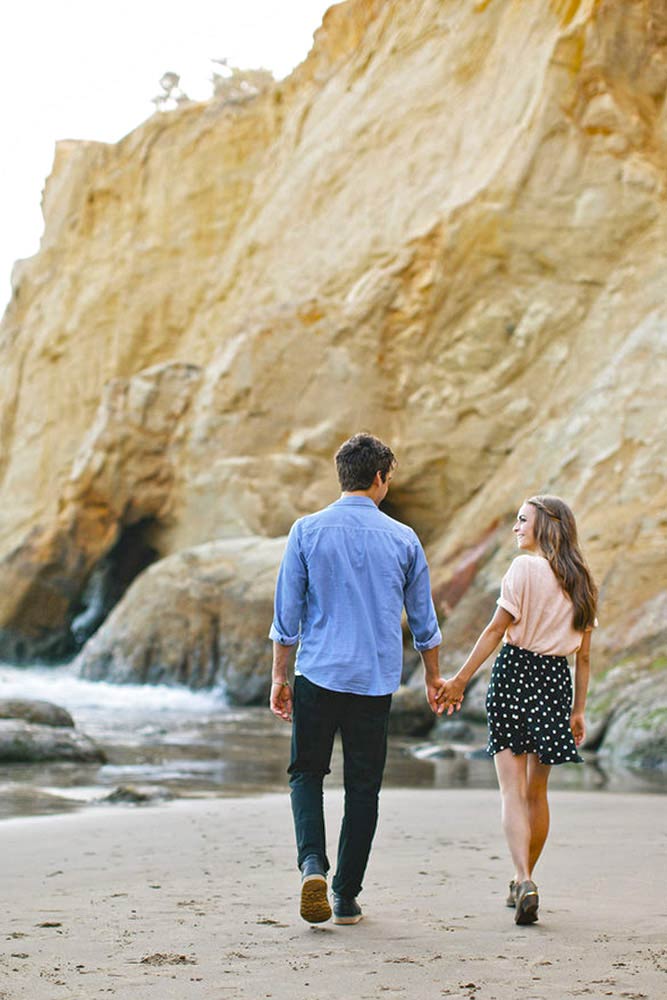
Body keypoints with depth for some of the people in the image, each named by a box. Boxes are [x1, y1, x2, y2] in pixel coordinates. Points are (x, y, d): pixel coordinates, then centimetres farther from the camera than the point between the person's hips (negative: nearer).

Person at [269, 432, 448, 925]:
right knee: (363, 786, 8)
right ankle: (347, 896, 11)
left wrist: (280, 675, 6)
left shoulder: (307, 531, -2)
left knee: (306, 772, 13)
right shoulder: (403, 539, 2)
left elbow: (287, 612, -1)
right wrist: (434, 677, 22)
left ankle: (313, 863, -10)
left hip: (319, 673, -1)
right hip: (377, 680, 1)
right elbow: (424, 620, 10)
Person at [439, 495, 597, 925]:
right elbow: (584, 655, 13)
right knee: (537, 791, 16)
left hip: (516, 672, -5)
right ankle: (523, 882, 26)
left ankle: (525, 881, -21)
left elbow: (496, 630, -10)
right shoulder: (581, 580, 11)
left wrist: (460, 680, -4)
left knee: (513, 789, -5)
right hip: (556, 681, 5)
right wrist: (578, 710, 18)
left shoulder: (525, 568, -7)